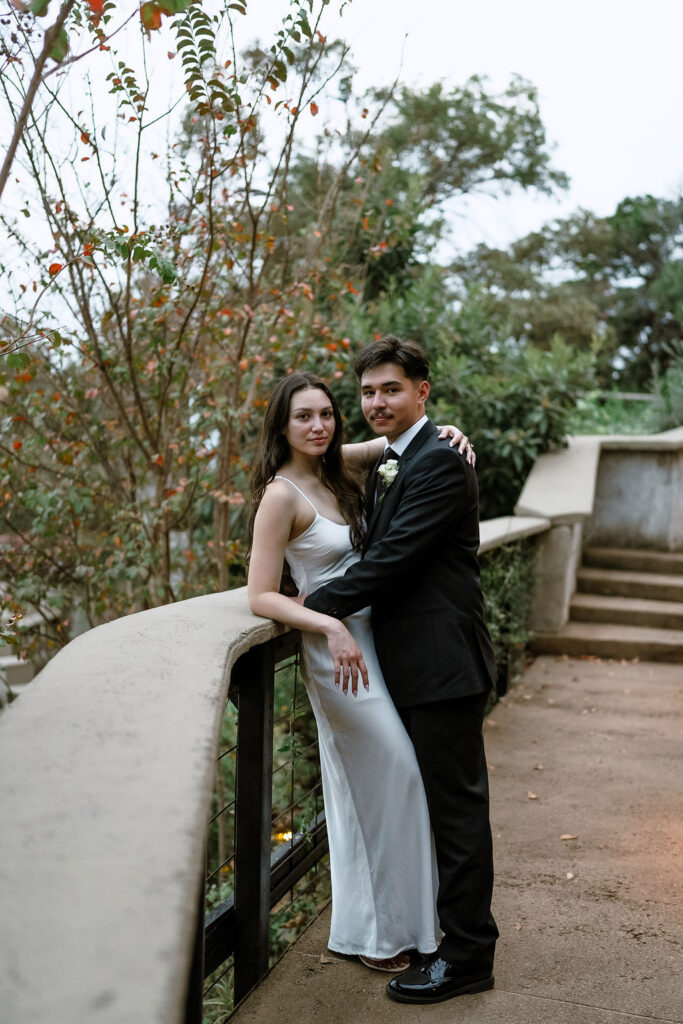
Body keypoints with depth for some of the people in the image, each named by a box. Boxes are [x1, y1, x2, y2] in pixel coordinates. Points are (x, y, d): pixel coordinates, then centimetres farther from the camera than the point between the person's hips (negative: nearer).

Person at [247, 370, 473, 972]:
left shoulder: (332, 467, 5)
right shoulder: (282, 494, -15)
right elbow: (262, 596, -17)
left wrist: (444, 431, -2)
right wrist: (332, 628, -27)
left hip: (372, 635, 8)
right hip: (338, 647, -8)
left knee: (366, 784, 16)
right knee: (392, 776, -1)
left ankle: (390, 917, 32)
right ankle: (380, 930, 17)